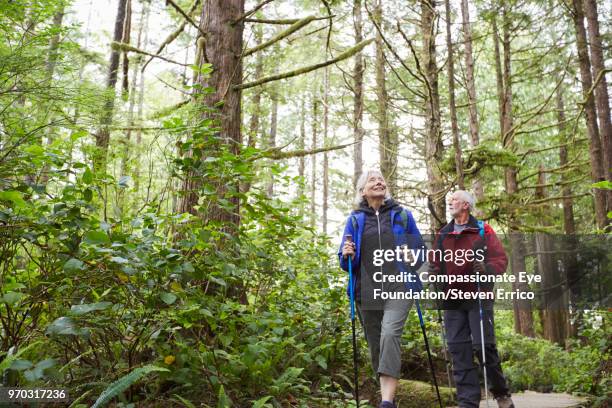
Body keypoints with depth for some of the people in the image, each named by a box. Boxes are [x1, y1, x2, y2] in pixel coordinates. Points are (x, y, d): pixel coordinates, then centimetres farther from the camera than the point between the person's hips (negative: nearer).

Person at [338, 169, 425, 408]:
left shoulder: (402, 215, 9)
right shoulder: (355, 219, 11)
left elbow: (420, 248, 16)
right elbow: (345, 262, 14)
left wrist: (413, 260, -6)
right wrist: (346, 256, -10)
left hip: (398, 287, -2)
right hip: (367, 291, 2)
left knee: (390, 334, -23)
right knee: (375, 344, 7)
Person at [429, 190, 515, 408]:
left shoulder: (483, 230, 3)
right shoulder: (442, 235, 14)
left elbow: (501, 259, -3)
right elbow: (435, 265, 17)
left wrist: (486, 268, -22)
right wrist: (434, 276, -3)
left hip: (478, 297, -4)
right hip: (452, 300, 4)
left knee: (484, 346, -5)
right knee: (459, 350, 1)